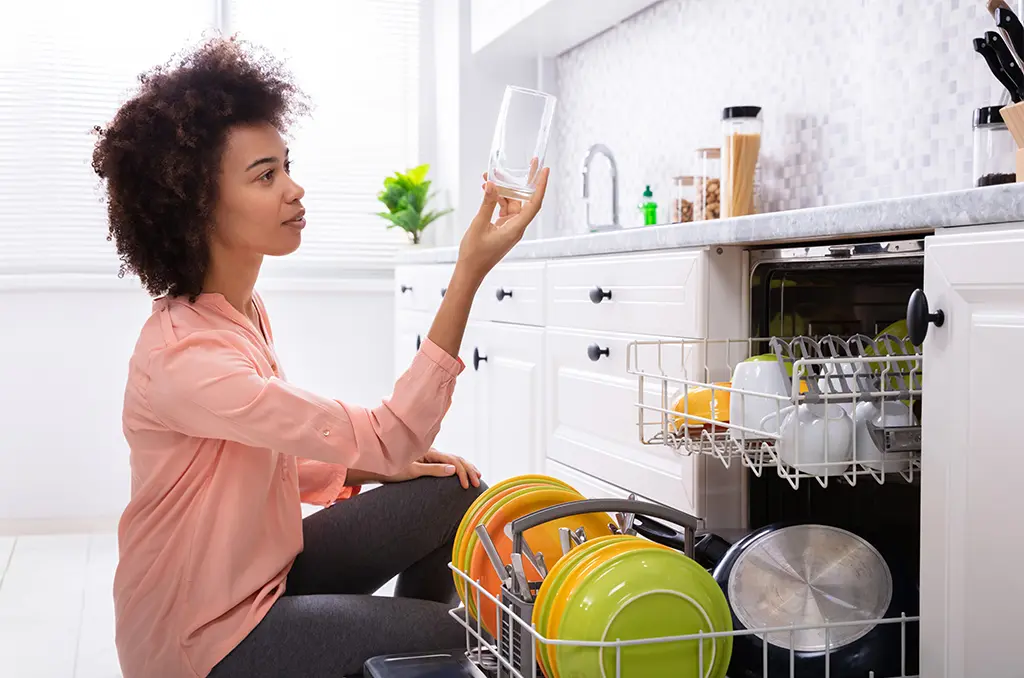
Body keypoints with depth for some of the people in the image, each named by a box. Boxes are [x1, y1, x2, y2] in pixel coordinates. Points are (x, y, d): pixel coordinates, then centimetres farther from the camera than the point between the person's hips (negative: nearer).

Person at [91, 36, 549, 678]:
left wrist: (385, 466, -4)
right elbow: (388, 437, -30)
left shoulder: (245, 312, 2)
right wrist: (469, 273, -34)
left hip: (264, 568, 9)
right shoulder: (183, 355, -29)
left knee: (454, 497, 4)